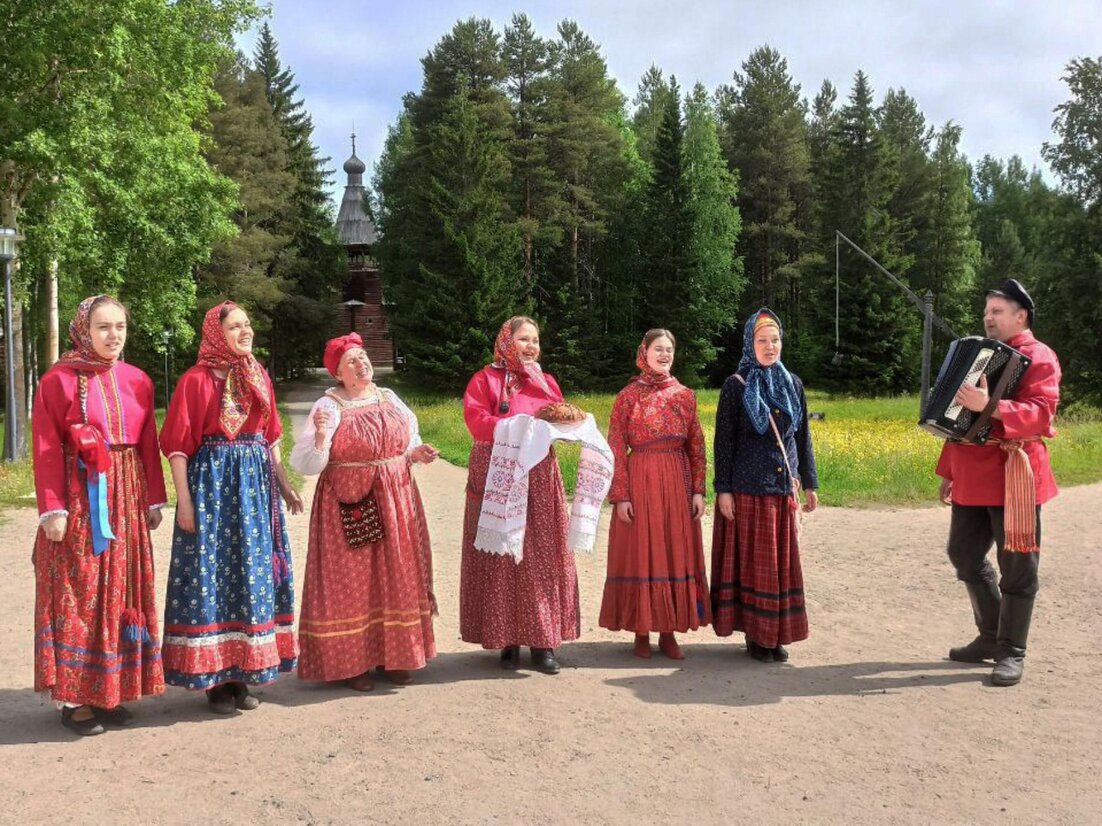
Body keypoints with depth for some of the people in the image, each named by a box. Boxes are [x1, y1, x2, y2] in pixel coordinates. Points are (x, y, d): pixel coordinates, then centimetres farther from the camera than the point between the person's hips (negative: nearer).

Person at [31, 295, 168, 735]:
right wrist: (52, 508, -15)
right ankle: (74, 697, 10)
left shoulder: (137, 381, 9)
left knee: (121, 594, 9)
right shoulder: (59, 380, -5)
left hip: (126, 500, 5)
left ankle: (110, 690, 21)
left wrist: (155, 498, 8)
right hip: (80, 501, -5)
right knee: (78, 595, 0)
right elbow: (47, 449, -9)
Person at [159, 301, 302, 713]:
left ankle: (243, 674, 19)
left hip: (255, 483, 6)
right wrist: (184, 501, -14)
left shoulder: (259, 377, 10)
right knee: (210, 575, -1)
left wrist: (284, 485, 13)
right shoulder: (196, 380, -7)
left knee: (253, 574, 8)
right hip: (212, 482, -6)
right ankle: (215, 679, 9)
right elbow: (177, 443, -8)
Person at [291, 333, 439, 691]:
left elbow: (408, 442, 22)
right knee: (351, 582, 0)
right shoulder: (329, 406, -7)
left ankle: (391, 655, 24)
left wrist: (415, 453, 1)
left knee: (396, 578, 10)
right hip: (350, 506, -5)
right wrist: (319, 436, -30)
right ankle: (350, 662, 12)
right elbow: (306, 464, -13)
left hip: (395, 503, 6)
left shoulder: (390, 399, 9)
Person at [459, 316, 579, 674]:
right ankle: (506, 639, 8)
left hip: (540, 477, 4)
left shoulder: (546, 381, 17)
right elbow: (477, 420, -11)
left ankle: (542, 640, 7)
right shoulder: (485, 379, 3)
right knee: (500, 556, -1)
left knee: (542, 556, 1)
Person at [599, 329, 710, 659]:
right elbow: (616, 449, -4)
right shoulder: (628, 395, -1)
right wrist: (621, 495, -10)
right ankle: (641, 631, 13)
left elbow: (696, 446, 9)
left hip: (677, 483, 3)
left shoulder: (685, 395, 8)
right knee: (640, 554, 2)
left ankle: (668, 631, 16)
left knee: (676, 554, 5)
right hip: (640, 482, -3)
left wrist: (698, 490, 2)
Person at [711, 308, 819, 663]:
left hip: (784, 487, 4)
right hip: (748, 487, -4)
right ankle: (756, 635, 11)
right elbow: (723, 439, -5)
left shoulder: (793, 384, 9)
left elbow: (803, 436, 13)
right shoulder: (735, 386, -3)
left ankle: (777, 633, 18)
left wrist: (810, 483, 12)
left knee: (782, 559, 8)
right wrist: (723, 489, -10)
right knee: (752, 560, 2)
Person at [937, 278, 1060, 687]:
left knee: (1016, 566, 0)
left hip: (1012, 476, -8)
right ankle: (990, 637, 28)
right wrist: (948, 470, 19)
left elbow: (1040, 414, -22)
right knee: (965, 554, 13)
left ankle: (1012, 652, 10)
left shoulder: (1038, 358, -6)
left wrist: (988, 406, -36)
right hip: (973, 476, 8)